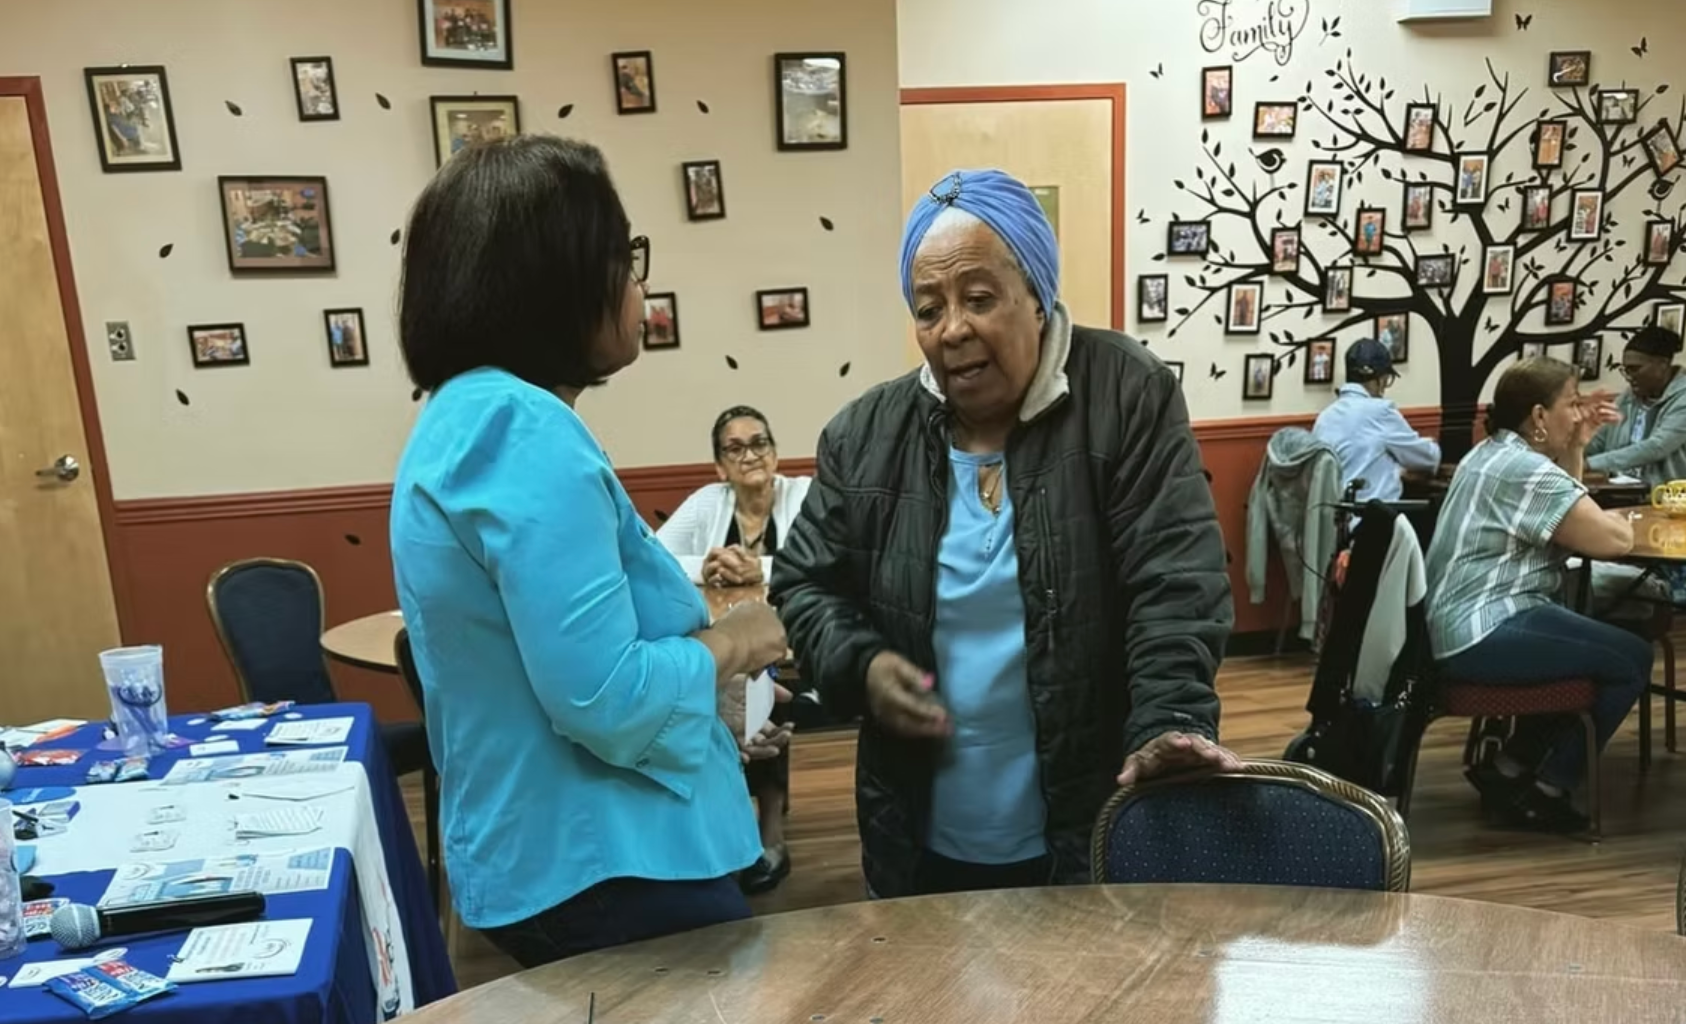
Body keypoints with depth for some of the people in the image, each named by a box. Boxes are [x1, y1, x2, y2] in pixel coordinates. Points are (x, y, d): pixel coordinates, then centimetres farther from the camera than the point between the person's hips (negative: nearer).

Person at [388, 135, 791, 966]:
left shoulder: (466, 415, 8)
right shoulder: (523, 429, -24)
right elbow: (606, 700, -29)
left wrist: (700, 659, 13)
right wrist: (733, 640, -12)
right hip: (602, 867, -10)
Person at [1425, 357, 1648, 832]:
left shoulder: (1494, 453, 16)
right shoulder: (1527, 470, -16)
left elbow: (1562, 510, 24)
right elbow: (1613, 540, -18)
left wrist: (1579, 442, 12)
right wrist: (1618, 520, 6)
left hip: (1458, 625, 11)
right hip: (1484, 634, -11)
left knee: (1601, 647, 22)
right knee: (1631, 660, -7)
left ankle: (1511, 768, 20)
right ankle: (1545, 790, 4)